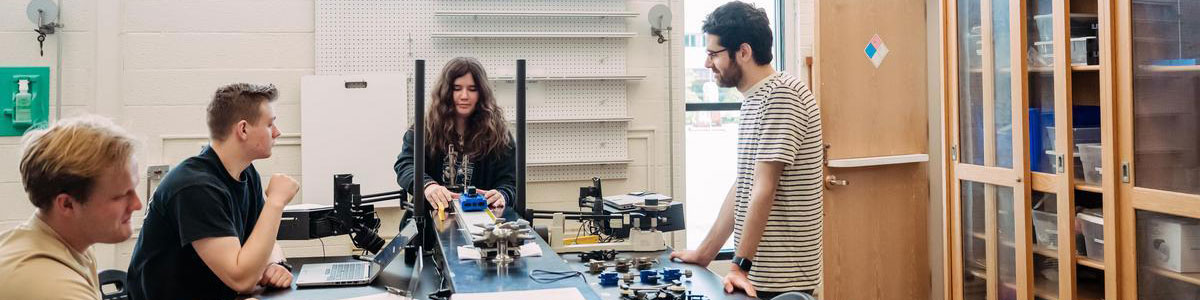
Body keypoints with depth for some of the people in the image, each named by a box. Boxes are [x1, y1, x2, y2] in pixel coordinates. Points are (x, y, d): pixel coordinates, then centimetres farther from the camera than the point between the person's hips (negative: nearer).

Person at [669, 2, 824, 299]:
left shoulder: (782, 95, -15)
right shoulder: (754, 99, 13)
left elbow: (765, 189, -19)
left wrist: (741, 265, -19)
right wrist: (704, 254, 16)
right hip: (759, 271, 8)